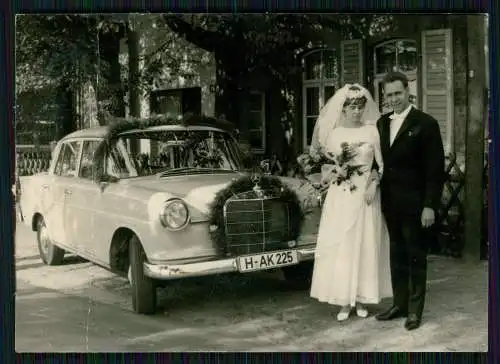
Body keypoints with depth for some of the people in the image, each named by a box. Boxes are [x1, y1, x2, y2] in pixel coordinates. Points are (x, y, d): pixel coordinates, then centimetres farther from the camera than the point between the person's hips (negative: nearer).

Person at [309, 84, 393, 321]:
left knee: (364, 246, 3)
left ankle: (361, 300, 14)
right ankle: (344, 302, 8)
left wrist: (374, 185, -13)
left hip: (365, 196, -1)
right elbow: (325, 166, 11)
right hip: (339, 197, 1)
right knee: (339, 248, 0)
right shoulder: (333, 133, 5)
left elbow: (383, 165, 2)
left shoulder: (372, 131, 1)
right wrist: (332, 171, -10)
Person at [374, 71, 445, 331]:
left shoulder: (425, 124, -9)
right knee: (396, 255, 13)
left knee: (416, 256, 5)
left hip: (414, 204, -5)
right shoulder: (382, 123, 9)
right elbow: (380, 161, 11)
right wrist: (379, 196, 3)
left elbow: (435, 169, -11)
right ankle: (399, 304, 24)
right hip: (390, 202, 5)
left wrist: (430, 205, -15)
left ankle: (415, 310, 15)